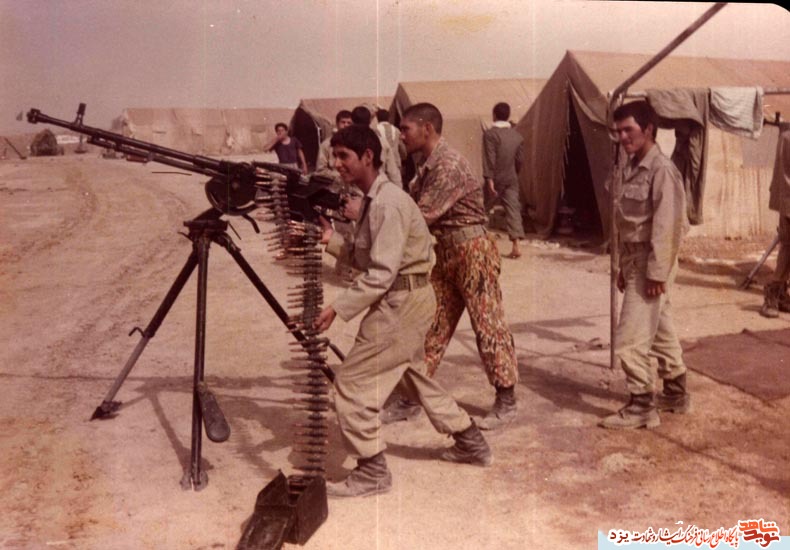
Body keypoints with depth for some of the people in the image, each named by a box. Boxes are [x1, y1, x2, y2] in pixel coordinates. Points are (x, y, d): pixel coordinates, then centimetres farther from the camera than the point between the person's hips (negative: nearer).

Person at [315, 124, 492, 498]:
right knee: (413, 374, 23)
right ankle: (471, 443, 35)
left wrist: (338, 308, -26)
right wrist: (331, 240, -3)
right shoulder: (373, 200, 10)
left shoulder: (387, 203, -21)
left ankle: (372, 471, 5)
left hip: (402, 301, -11)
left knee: (351, 381, -7)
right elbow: (363, 256, 12)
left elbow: (381, 274, -25)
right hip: (405, 300, 11)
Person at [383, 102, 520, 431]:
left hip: (472, 250, -9)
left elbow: (422, 216, -25)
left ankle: (506, 401, 12)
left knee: (487, 324, 0)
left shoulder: (449, 165, -20)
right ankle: (412, 397, 18)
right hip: (445, 252, 9)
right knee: (432, 324, 11)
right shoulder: (427, 167, 9)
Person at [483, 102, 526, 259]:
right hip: (511, 180, 4)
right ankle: (515, 246, -13)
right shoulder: (517, 135, 6)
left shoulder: (490, 134, -10)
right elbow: (520, 160, 10)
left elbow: (489, 159, -17)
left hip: (496, 179, -4)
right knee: (513, 209, -1)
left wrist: (489, 180, -20)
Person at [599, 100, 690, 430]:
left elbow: (666, 226, -21)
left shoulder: (661, 170, -16)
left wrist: (657, 273, -22)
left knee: (630, 339, -8)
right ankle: (676, 394, 30)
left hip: (650, 263, -9)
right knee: (661, 333, 18)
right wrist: (624, 266, 16)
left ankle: (642, 407, 2)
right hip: (635, 260, 9)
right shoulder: (632, 169, 12)